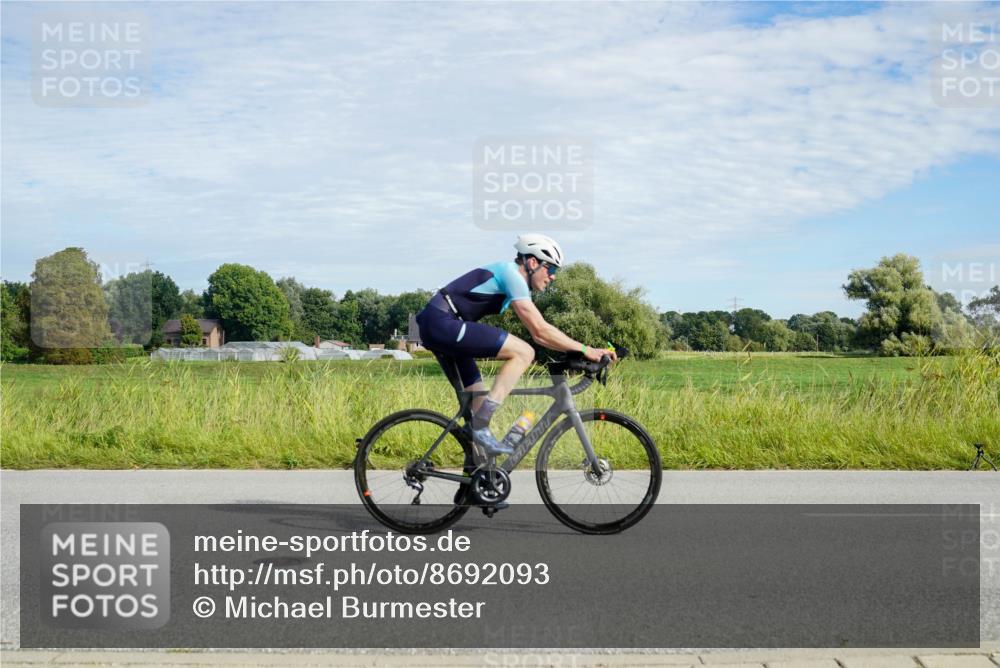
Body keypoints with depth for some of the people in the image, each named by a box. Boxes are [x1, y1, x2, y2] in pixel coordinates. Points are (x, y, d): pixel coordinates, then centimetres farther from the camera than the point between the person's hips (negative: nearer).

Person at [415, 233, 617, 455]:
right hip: (443, 322, -11)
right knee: (524, 352, -15)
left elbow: (538, 334, 21)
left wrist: (573, 353, 14)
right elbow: (540, 330, -15)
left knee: (477, 398, 15)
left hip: (434, 326, 11)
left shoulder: (511, 276, 20)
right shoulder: (512, 275, -10)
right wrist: (585, 349, -10)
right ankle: (480, 426, -18)